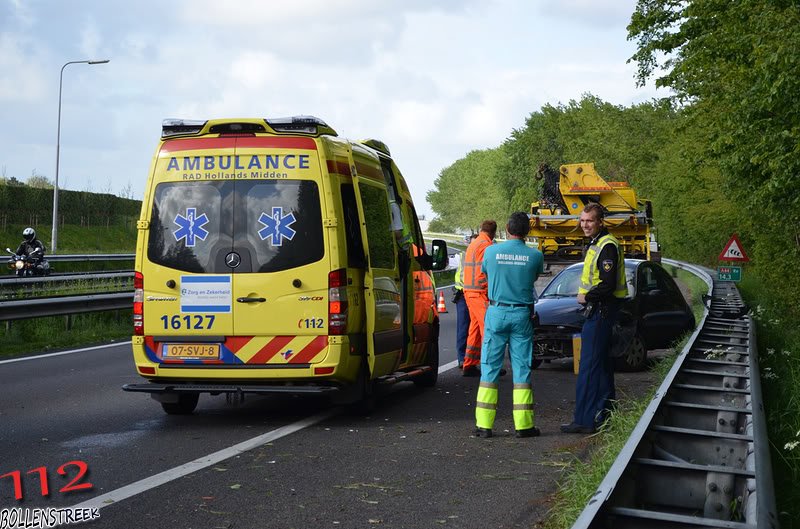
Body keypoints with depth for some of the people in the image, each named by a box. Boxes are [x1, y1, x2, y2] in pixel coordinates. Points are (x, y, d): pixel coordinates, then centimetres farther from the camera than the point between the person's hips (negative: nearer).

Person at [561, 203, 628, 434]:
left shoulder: (607, 246, -17)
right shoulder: (597, 244, 17)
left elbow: (608, 285, -24)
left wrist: (586, 297, -11)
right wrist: (587, 298, 10)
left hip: (601, 310, -11)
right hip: (599, 309, 11)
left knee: (589, 365, -10)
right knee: (602, 363, 16)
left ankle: (585, 420, -9)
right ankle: (605, 413, 25)